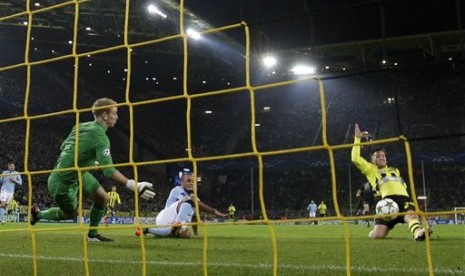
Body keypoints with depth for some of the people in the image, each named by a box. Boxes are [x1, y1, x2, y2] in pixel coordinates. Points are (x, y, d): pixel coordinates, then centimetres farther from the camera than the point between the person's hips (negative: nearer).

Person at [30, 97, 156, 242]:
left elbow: (63, 146, 12)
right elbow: (108, 170, -34)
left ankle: (92, 235, 18)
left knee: (103, 198, 3)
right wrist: (132, 185, -38)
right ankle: (38, 214, 35)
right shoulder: (100, 136, -26)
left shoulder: (82, 126, -1)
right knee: (70, 214, 15)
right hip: (62, 182, -8)